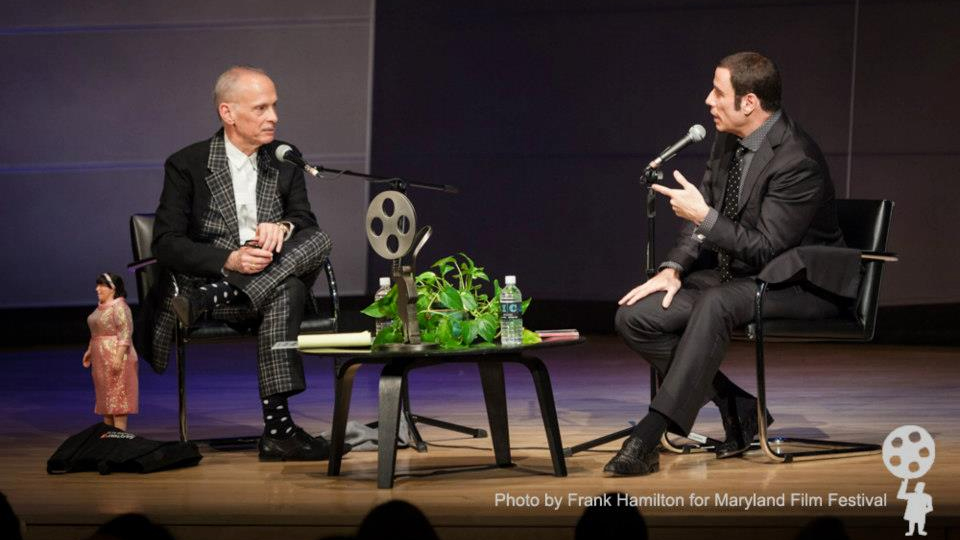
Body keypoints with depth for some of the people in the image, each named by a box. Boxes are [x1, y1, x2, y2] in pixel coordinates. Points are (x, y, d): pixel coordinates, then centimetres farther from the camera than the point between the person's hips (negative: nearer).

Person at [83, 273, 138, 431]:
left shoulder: (119, 307, -15)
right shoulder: (101, 307, 14)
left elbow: (125, 334, -21)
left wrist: (118, 357, -26)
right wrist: (89, 351, 22)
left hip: (116, 358, -10)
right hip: (102, 359, 10)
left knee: (117, 397, -9)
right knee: (105, 398, 12)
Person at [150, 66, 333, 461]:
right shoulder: (187, 165, 1)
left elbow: (306, 222, 9)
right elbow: (166, 246, -5)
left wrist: (282, 228, -18)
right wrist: (229, 260, -23)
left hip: (272, 275, 5)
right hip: (212, 278, -5)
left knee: (318, 240, -28)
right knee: (285, 292, -34)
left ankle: (201, 300, -36)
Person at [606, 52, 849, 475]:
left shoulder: (797, 161, -22)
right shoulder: (728, 141, 3)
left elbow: (765, 249, -23)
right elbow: (702, 217, 12)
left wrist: (704, 216, -26)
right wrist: (673, 269, -5)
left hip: (800, 286, -9)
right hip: (735, 276, 9)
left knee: (716, 303, -39)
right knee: (635, 316, -10)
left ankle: (649, 436, -39)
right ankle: (738, 409, -5)